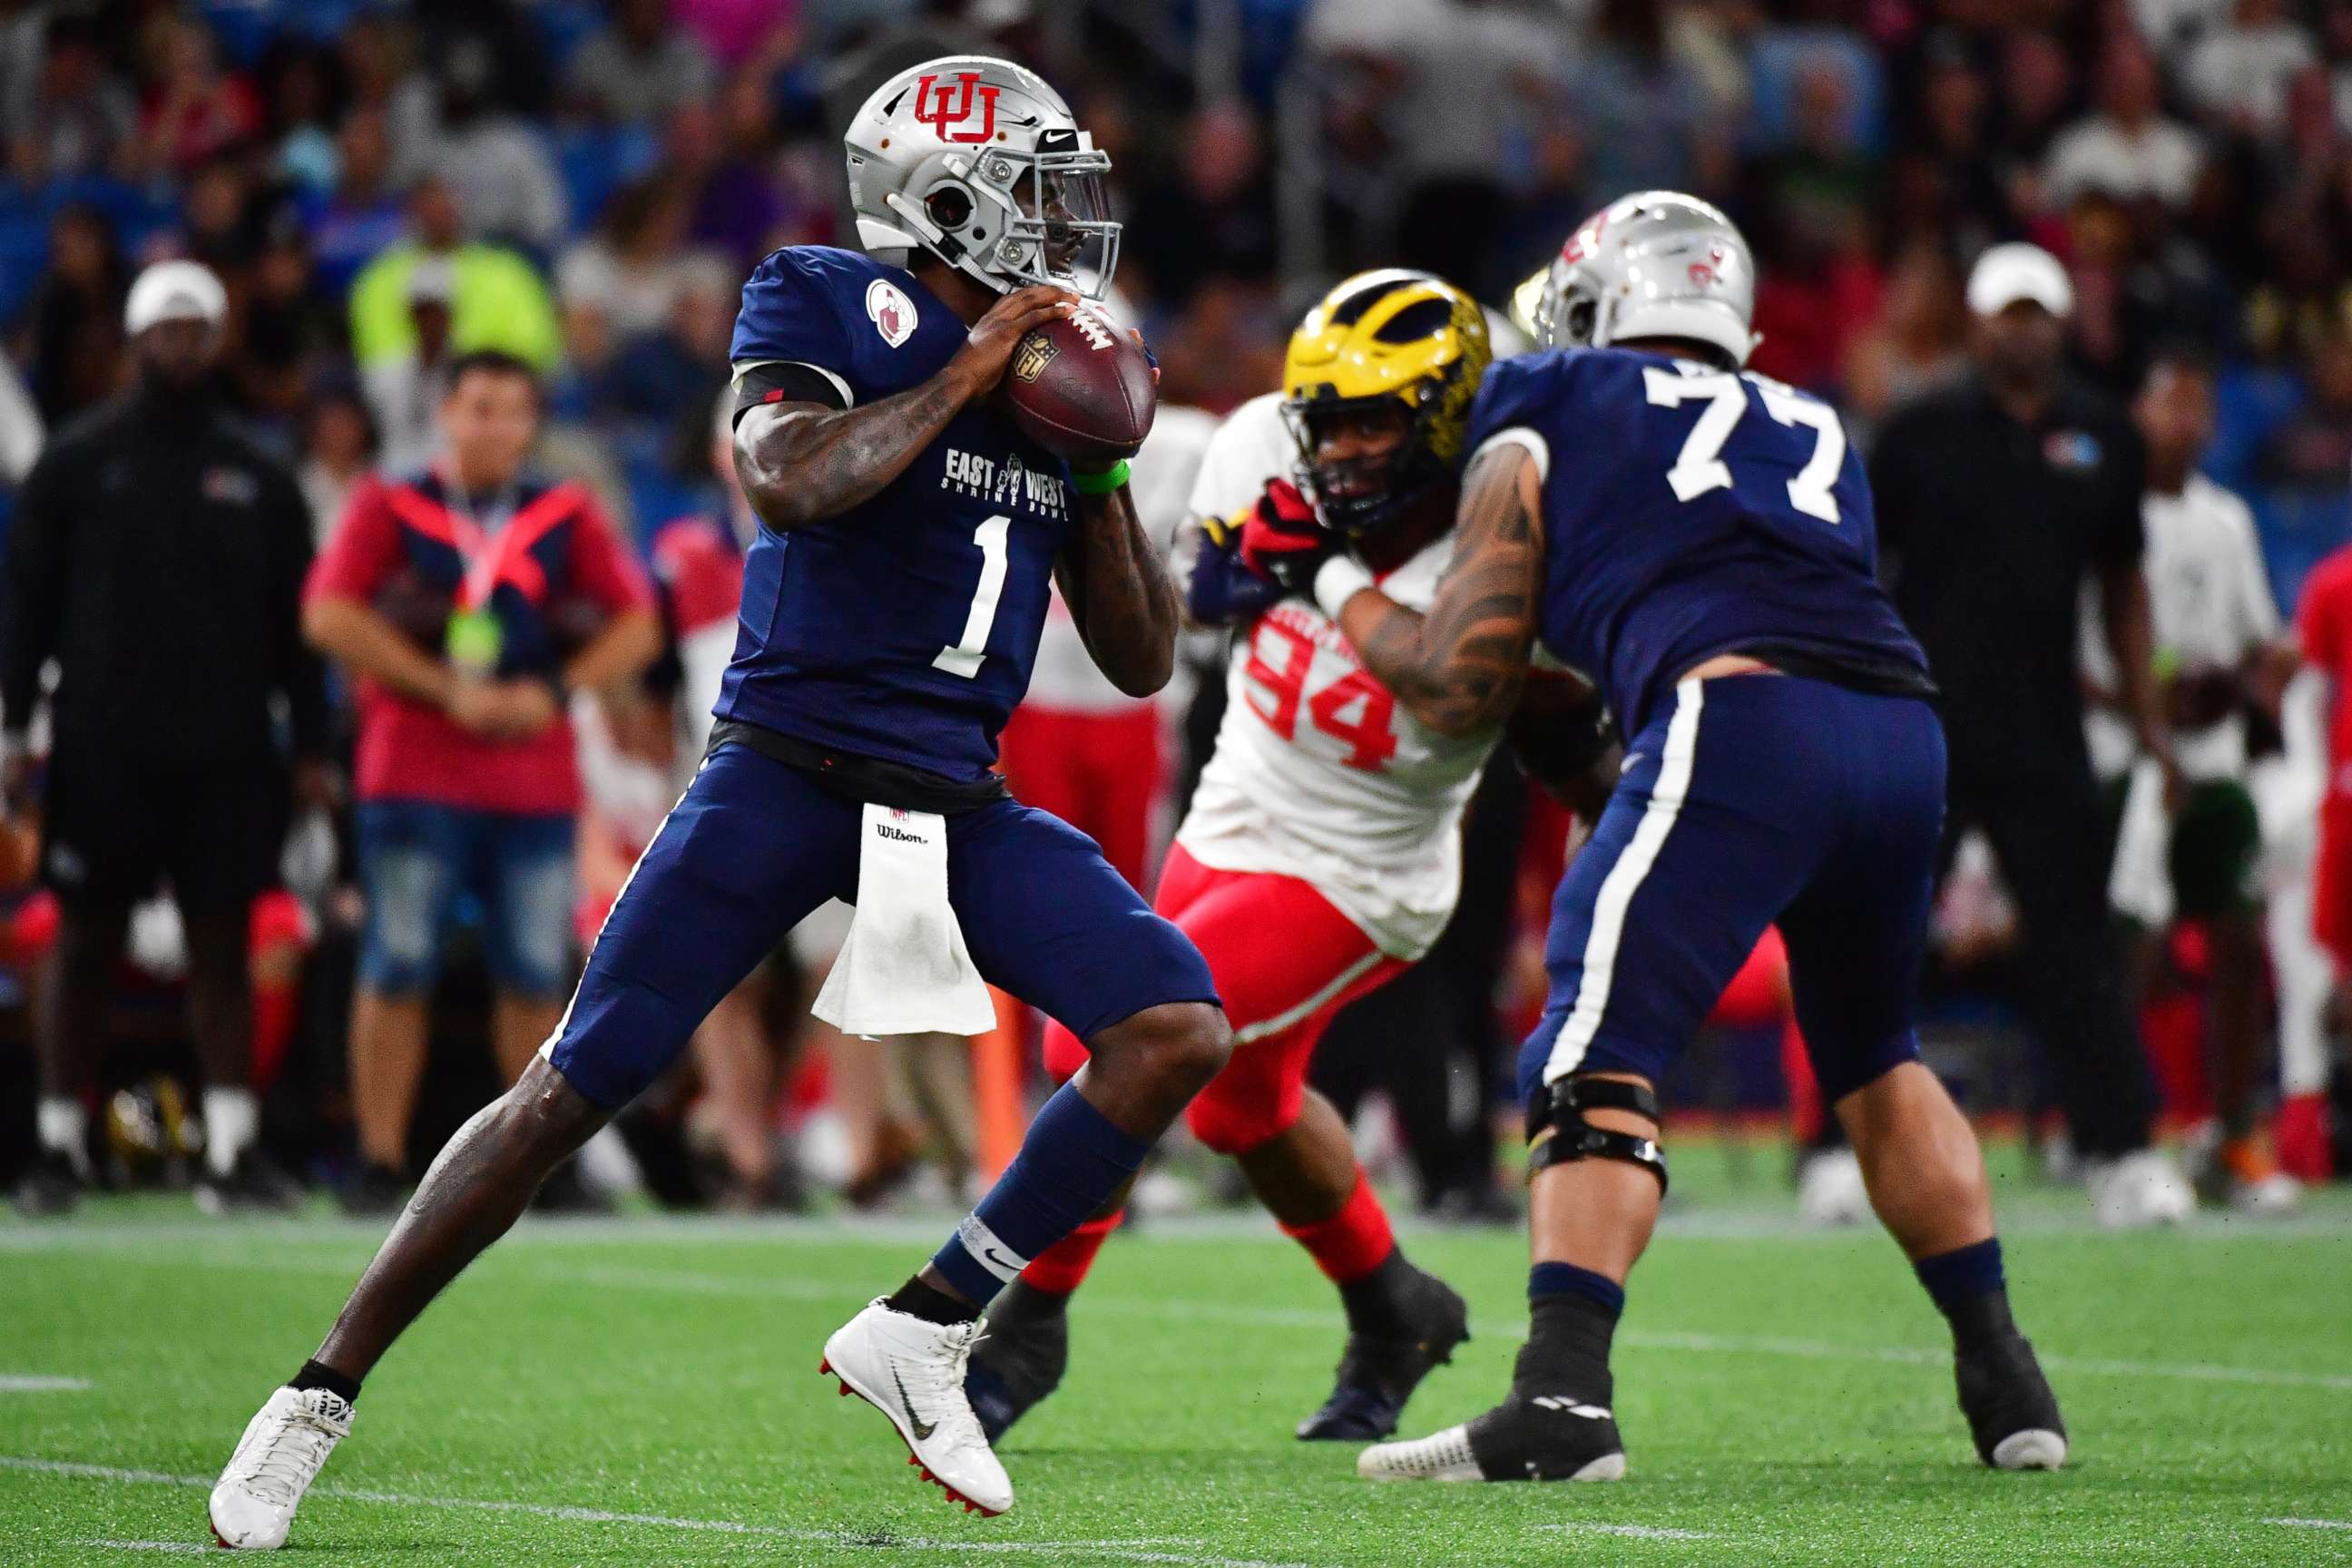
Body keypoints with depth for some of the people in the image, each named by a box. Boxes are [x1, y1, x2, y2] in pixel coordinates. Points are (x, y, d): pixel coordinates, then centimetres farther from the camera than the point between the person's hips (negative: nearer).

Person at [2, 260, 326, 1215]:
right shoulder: (78, 462, 4)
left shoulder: (257, 477, 11)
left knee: (222, 940, 0)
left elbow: (293, 621, 13)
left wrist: (309, 743, 8)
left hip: (226, 752, 2)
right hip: (101, 749, -2)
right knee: (86, 939, 1)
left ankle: (233, 1149, -1)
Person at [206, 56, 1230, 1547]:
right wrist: (962, 377, -15)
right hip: (788, 766, -5)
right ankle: (322, 1394, 4)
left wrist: (1106, 464, 2)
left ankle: (925, 1330, -3)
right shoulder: (823, 304, -2)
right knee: (573, 1088, -7)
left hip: (954, 804, 5)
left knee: (1180, 1029, -12)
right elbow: (787, 481, -24)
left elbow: (1143, 661, 14)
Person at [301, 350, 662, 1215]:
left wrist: (555, 691, -7)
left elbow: (637, 626, 9)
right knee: (398, 970, -5)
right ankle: (380, 1163, -2)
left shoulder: (567, 517, 13)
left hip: (536, 779, 2)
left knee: (536, 975, 1)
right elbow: (329, 616, -6)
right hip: (415, 777, -2)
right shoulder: (388, 506, 6)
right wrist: (446, 690, -11)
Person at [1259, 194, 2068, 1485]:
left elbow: (1457, 688, 17)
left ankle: (1562, 1397, -25)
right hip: (1903, 734, 6)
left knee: (1598, 1060, -8)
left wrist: (1334, 584, 33)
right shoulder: (1814, 433, 32)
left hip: (1739, 724, -5)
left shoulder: (1543, 432, 18)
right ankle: (2005, 1383, 26)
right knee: (1875, 1061, 26)